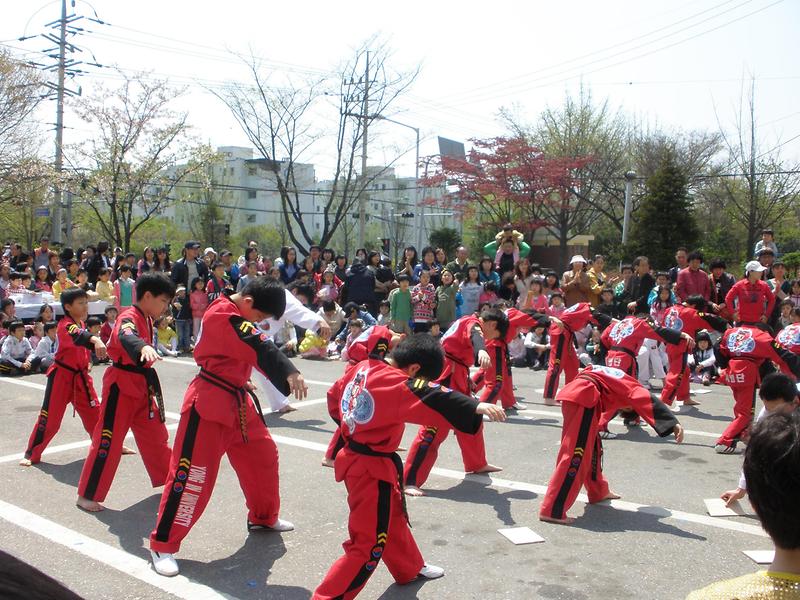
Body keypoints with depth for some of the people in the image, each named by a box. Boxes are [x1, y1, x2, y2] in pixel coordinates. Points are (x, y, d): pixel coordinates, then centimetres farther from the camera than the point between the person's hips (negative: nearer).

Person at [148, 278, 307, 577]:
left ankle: (263, 517, 39)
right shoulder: (221, 315, -21)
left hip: (237, 399, 10)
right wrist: (289, 373, -44)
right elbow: (259, 347, -34)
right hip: (210, 402, -10)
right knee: (193, 472, -7)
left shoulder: (235, 313, 10)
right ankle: (162, 544, 6)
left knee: (262, 455, 18)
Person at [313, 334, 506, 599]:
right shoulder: (397, 384, -23)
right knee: (369, 543, 2)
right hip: (372, 469, -10)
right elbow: (431, 397, -38)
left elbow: (334, 396, 16)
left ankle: (410, 569, 51)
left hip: (354, 457, 10)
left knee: (392, 517, 29)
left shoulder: (364, 367, 2)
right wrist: (475, 407, -47)